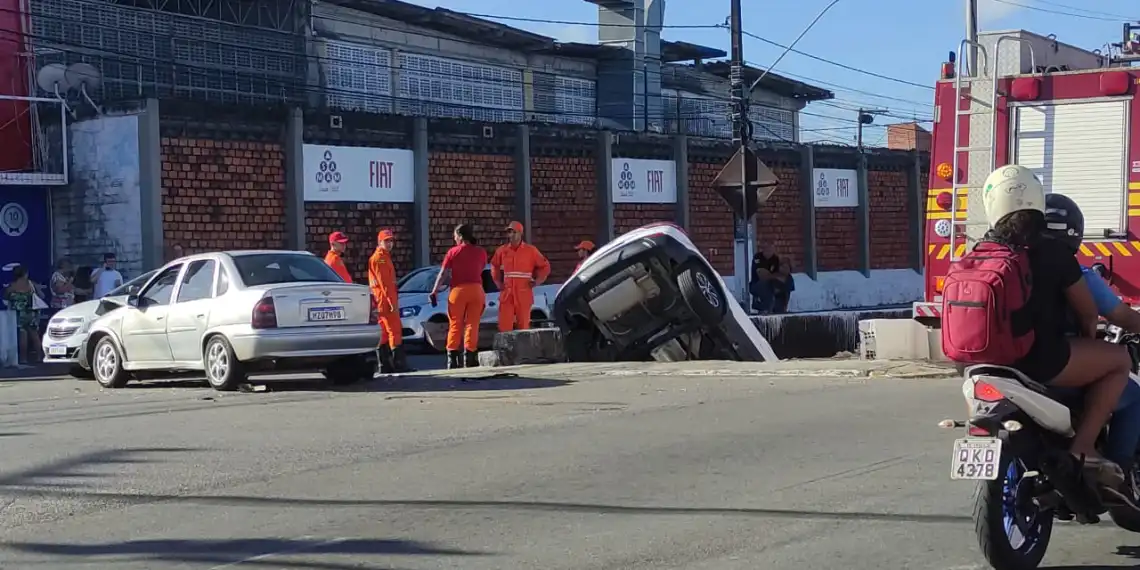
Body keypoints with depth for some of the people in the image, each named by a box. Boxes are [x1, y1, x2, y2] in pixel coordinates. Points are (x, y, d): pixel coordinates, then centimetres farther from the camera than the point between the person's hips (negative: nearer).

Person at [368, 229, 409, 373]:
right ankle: (399, 365, -17)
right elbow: (384, 282, -18)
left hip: (381, 302, 10)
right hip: (385, 300, -10)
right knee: (395, 330, -13)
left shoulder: (385, 257, 22)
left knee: (384, 333, 9)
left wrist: (394, 300, 20)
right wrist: (393, 302, -22)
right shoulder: (380, 258, -9)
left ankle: (385, 366, 10)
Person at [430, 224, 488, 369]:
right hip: (476, 289, 1)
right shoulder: (481, 252, 6)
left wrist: (434, 292, -4)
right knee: (472, 324, 3)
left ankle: (452, 359, 1)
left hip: (458, 290, -1)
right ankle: (469, 358, -5)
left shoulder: (453, 252, 0)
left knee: (455, 325, 5)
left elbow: (442, 273, -3)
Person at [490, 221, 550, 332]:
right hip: (506, 294, 2)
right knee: (504, 326, -6)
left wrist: (536, 282, 0)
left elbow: (545, 266, 8)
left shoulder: (530, 250, 0)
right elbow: (494, 266, 24)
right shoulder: (502, 250, 6)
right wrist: (497, 282, 14)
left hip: (524, 295, -2)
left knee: (523, 327, 1)